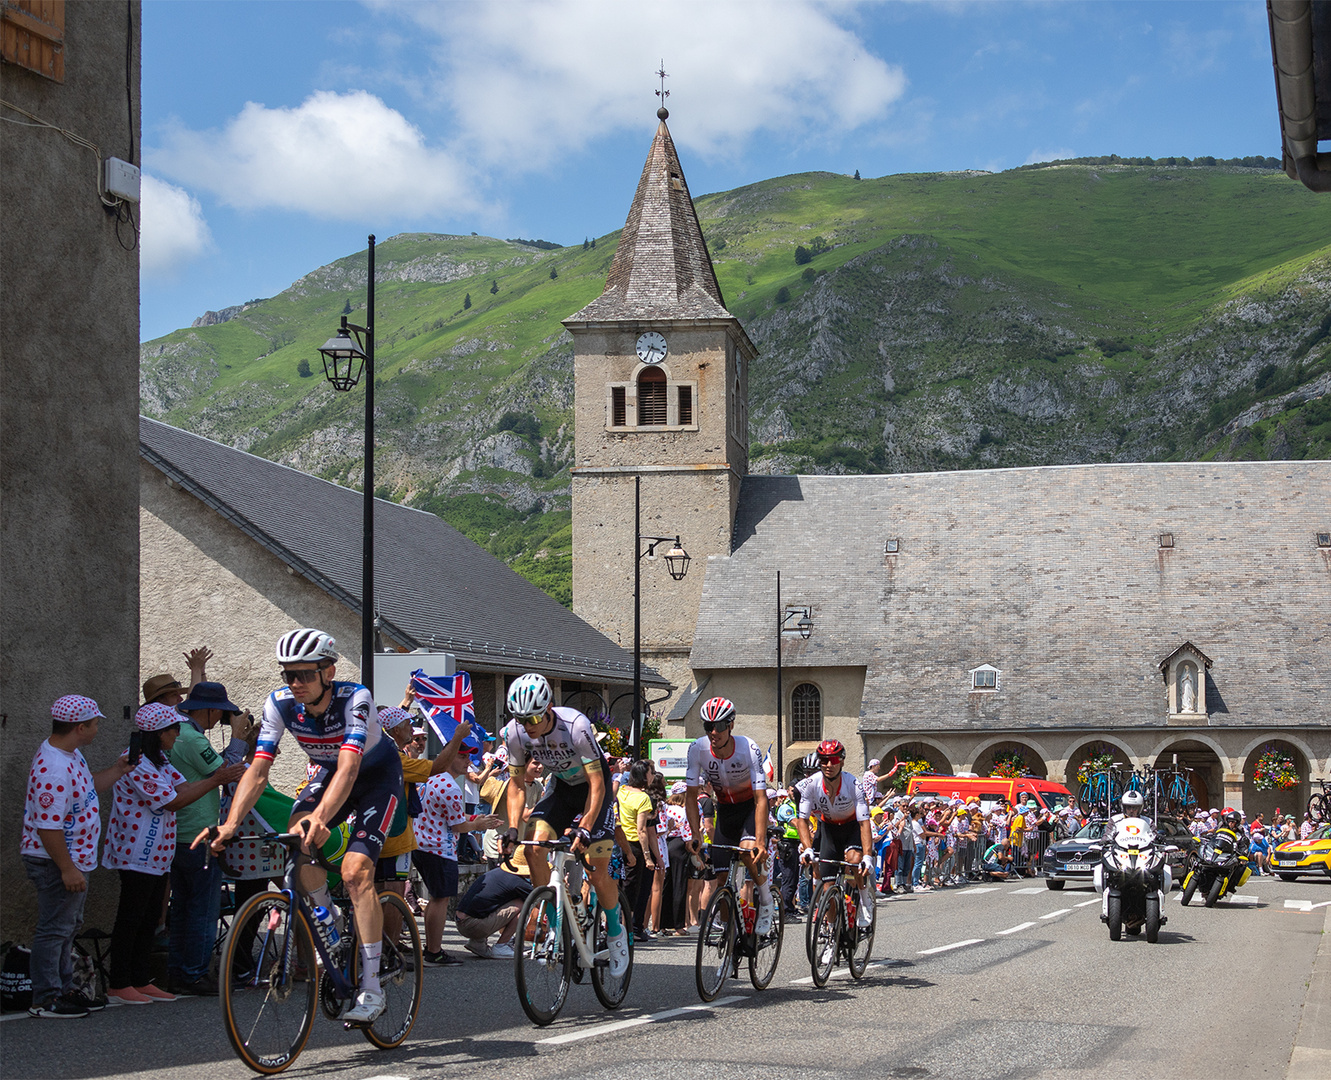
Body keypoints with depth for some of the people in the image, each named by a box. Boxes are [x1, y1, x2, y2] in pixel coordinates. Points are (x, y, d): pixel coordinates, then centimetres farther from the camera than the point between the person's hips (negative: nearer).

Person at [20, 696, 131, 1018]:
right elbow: (49, 827, -29)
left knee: (68, 927, 19)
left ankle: (64, 989, 29)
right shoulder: (53, 769, -28)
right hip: (56, 862, -11)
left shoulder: (71, 755, 6)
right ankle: (46, 1000, 6)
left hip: (75, 859, 11)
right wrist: (67, 869, -26)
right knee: (55, 929, -2)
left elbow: (88, 786, 23)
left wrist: (119, 770, 14)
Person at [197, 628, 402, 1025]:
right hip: (327, 773, 5)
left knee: (356, 871, -22)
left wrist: (320, 817, -64)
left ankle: (371, 989, -17)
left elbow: (348, 767, -47)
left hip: (377, 775, -4)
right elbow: (258, 771, -24)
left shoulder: (354, 699, -34)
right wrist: (231, 824, -40)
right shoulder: (280, 704, -21)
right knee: (297, 840, -25)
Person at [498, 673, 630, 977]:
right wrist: (513, 829, -21)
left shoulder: (576, 726, -34)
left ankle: (615, 930, 17)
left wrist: (585, 828, -41)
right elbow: (516, 784, -8)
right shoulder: (515, 733, -20)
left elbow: (597, 784, -31)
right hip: (561, 787, 4)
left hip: (593, 789, -4)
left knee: (597, 872, -10)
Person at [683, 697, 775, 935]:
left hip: (751, 805, -3)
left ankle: (766, 899, -6)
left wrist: (760, 842, -42)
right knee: (721, 875, -4)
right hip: (725, 807, 3)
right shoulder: (698, 749, -22)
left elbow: (761, 799, -33)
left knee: (749, 851, -31)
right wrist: (696, 835, -25)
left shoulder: (748, 749, -30)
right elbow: (691, 795, -14)